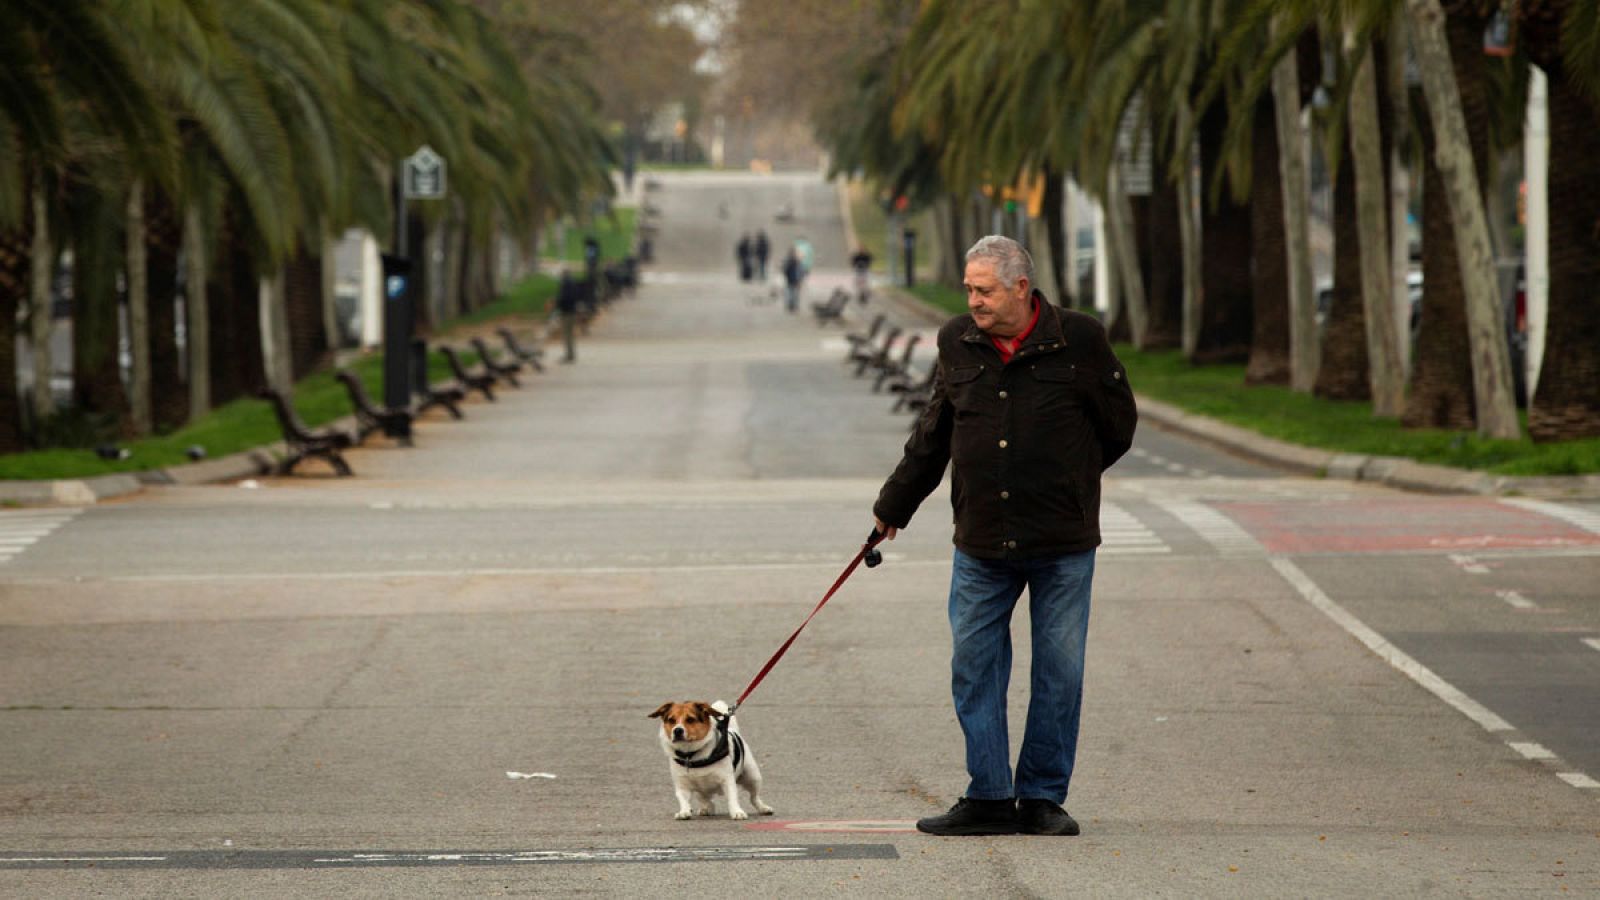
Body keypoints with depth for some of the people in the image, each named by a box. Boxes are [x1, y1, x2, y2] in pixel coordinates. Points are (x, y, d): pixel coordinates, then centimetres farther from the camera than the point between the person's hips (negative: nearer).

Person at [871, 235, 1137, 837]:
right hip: (981, 544, 3)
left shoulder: (1079, 341, -6)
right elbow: (932, 436, 17)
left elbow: (1118, 426, 5)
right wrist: (893, 506, 25)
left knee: (1058, 674, 3)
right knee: (973, 668, 1)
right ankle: (989, 798, 9)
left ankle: (1043, 797, 13)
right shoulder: (957, 344, 4)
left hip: (1063, 545, -3)